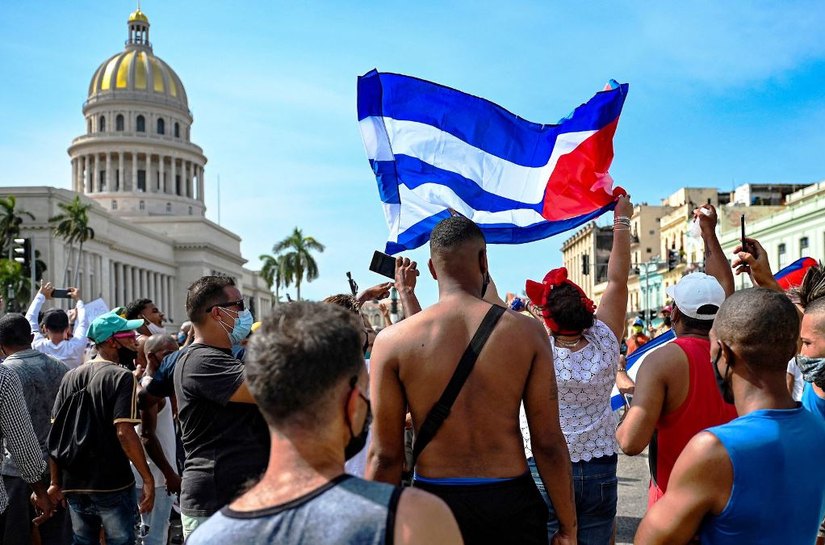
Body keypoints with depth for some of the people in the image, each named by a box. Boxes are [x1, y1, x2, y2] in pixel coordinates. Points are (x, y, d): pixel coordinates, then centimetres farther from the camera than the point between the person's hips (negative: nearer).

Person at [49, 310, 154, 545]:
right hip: (113, 486, -6)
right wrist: (147, 478, -17)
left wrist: (56, 482, 11)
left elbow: (55, 432, 6)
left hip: (74, 486, 6)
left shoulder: (70, 377, 6)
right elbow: (124, 432, -21)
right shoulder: (122, 377, -13)